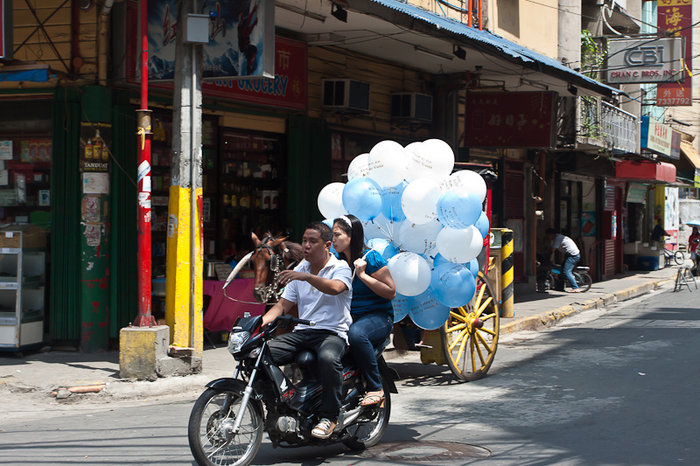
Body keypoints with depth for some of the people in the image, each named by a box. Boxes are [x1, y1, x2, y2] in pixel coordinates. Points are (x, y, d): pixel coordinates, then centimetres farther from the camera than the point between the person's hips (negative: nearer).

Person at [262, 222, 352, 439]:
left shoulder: (340, 267, -1)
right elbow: (283, 305, 14)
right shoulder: (299, 270, 18)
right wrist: (260, 322, -3)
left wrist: (307, 277, -39)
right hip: (301, 332, 6)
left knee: (328, 358, -40)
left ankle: (329, 416, -26)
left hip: (332, 333, -6)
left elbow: (335, 287, -25)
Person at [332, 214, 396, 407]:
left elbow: (391, 292, -11)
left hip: (378, 317, -6)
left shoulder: (371, 258, -7)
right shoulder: (338, 261, 13)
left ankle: (376, 388, -28)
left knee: (355, 334, -40)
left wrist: (362, 275, -16)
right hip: (347, 318, 6)